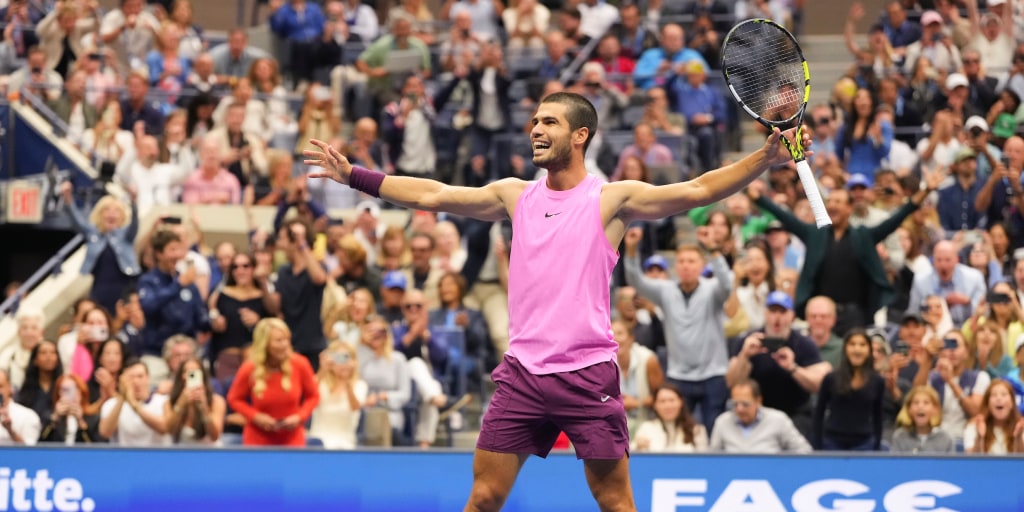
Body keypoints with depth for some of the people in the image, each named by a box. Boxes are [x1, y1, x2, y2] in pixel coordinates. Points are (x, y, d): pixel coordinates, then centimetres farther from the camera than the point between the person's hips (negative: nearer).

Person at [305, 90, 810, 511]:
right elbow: (430, 194, 13)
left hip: (588, 374, -4)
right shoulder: (516, 195, 11)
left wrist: (765, 158, -25)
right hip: (522, 373, 4)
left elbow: (698, 190, -12)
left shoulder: (611, 199, -2)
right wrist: (352, 175, 10)